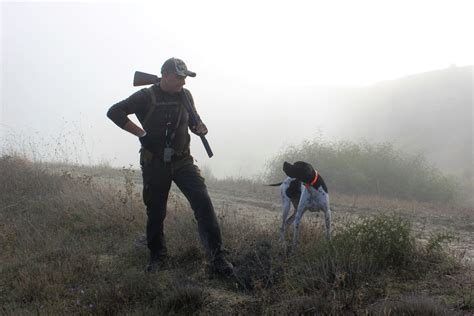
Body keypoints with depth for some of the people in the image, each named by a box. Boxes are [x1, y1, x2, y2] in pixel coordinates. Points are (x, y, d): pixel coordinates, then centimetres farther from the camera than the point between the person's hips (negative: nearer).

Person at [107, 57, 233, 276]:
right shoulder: (147, 97, -8)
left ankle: (216, 256, -10)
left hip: (182, 161, 2)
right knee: (155, 212, 7)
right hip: (155, 163, -2)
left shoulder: (185, 95, 5)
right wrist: (141, 133, -15)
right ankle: (157, 256, 27)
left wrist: (199, 127, -4)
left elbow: (193, 120, 20)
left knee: (203, 202, -13)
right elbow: (114, 112, -12)